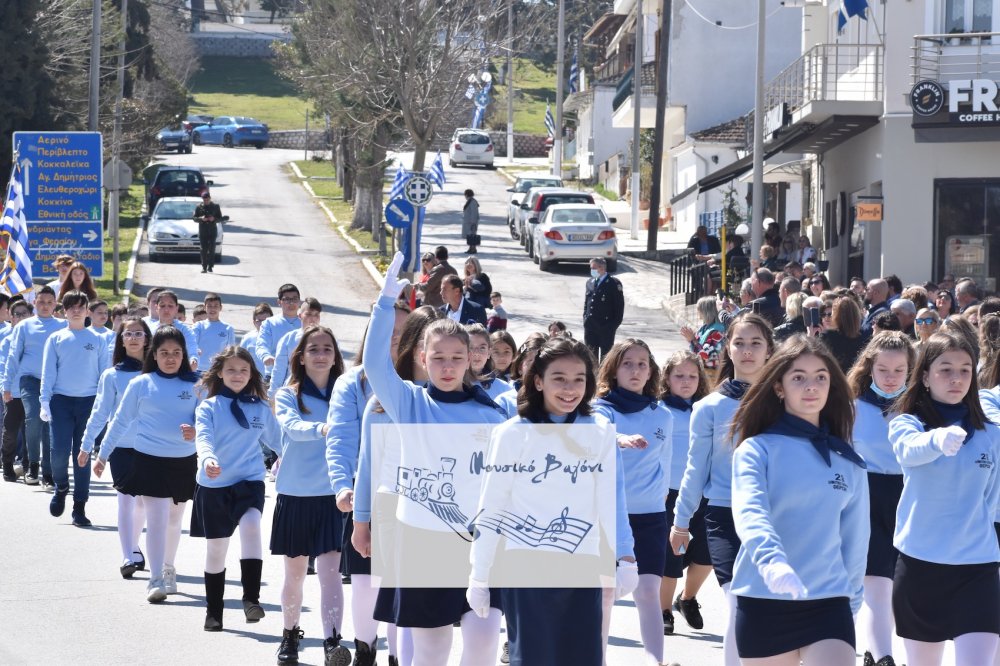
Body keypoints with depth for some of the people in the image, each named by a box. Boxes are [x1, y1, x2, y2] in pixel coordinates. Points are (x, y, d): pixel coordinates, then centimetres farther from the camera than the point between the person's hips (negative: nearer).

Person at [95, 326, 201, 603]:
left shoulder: (195, 385, 1)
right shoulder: (141, 384, -1)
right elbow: (120, 422, 5)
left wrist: (195, 430, -20)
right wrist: (103, 455, 6)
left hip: (185, 462, 2)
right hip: (150, 460, -2)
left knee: (174, 519, 15)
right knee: (157, 518, -11)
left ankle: (168, 570, 34)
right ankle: (156, 580, -11)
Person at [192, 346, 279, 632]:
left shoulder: (260, 408, 6)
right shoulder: (208, 407, -1)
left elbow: (276, 438, 17)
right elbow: (203, 438, -18)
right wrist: (207, 459, -38)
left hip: (250, 481, 0)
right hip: (213, 484, 0)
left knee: (251, 525, -29)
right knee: (215, 548, 8)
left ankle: (251, 598, -29)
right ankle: (213, 611, 24)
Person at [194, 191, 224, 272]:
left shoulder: (215, 206, 5)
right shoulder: (199, 207, 7)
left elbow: (220, 218, 7)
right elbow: (195, 218, 6)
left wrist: (214, 219, -14)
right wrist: (201, 218, -15)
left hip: (212, 231, -1)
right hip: (202, 231, 1)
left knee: (211, 250, -5)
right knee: (203, 250, -3)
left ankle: (210, 267, 1)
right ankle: (204, 267, 0)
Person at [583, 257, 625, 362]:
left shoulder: (613, 283, -7)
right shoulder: (590, 282, 12)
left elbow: (619, 305, -8)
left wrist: (615, 324, -12)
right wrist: (585, 317, 9)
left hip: (606, 327, -6)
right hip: (590, 326, 6)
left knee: (605, 354, 0)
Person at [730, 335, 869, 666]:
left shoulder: (847, 462, 8)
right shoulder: (757, 449, -3)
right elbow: (750, 511, -21)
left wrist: (851, 598, 18)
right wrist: (771, 561, -39)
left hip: (828, 601, 1)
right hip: (763, 602, -1)